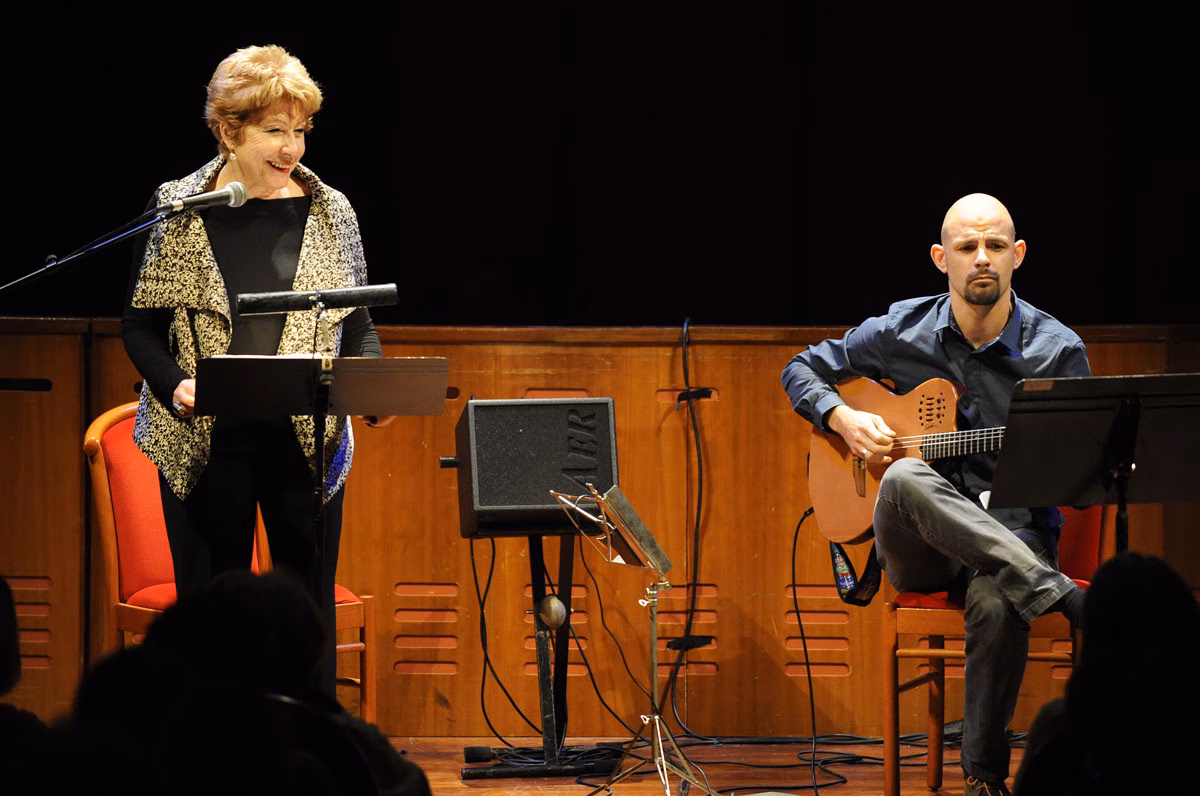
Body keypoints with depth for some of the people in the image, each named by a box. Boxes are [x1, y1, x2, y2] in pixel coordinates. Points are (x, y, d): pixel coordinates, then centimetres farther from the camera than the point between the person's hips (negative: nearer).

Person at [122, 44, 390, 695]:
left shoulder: (330, 212, 7)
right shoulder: (179, 209, 2)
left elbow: (359, 324, 11)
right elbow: (140, 324, 4)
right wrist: (176, 385, -14)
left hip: (307, 440, 1)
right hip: (206, 440, -1)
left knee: (309, 605, 1)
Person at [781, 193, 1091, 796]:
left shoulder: (1058, 351, 2)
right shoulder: (901, 333, 6)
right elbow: (802, 370, 19)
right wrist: (844, 420, -1)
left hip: (1014, 528, -1)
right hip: (920, 545, 1)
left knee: (996, 603, -39)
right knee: (906, 477, -37)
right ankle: (1064, 598, -43)